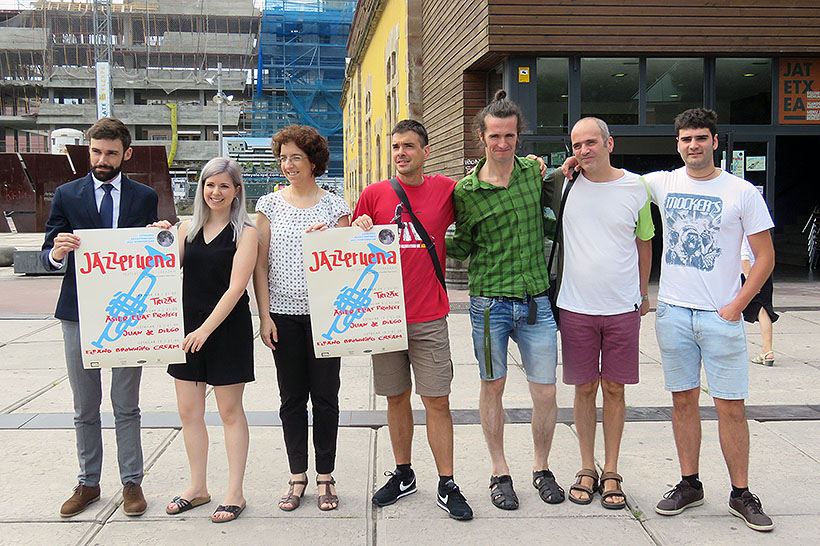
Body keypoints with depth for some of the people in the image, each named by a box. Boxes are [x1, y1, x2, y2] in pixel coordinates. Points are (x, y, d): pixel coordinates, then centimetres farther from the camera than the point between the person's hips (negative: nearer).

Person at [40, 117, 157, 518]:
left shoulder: (145, 197, 6)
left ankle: (131, 482, 18)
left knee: (127, 407, 7)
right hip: (79, 314, 1)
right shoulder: (67, 195, 5)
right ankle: (88, 483, 23)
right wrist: (57, 252, -19)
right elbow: (47, 257, 4)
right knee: (85, 408, 11)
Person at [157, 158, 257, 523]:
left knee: (230, 411, 4)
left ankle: (235, 493, 14)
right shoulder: (188, 228, 8)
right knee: (188, 411, 10)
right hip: (188, 327, 5)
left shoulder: (244, 232, -6)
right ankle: (198, 487, 25)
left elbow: (236, 287, -13)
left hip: (228, 329, -5)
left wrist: (206, 328, -19)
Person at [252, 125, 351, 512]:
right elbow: (260, 265, 5)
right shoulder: (269, 205, 5)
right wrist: (264, 316, -1)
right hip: (284, 315, 1)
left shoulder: (335, 206, 3)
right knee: (292, 397, 7)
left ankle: (325, 475, 17)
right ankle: (297, 475, 21)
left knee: (325, 395, 3)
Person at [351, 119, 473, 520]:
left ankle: (447, 487, 11)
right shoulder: (373, 194, 5)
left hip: (429, 317, -1)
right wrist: (360, 230, -9)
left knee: (437, 401, 0)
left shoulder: (446, 190, 2)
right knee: (396, 398, 12)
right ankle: (403, 475, 28)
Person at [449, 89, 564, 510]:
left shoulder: (534, 172, 5)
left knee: (545, 391, 4)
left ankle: (541, 469, 27)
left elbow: (552, 207, 24)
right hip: (489, 302, -2)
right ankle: (500, 473, 26)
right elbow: (464, 246, 7)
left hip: (536, 301, 2)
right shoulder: (466, 190, -2)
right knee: (492, 387, 10)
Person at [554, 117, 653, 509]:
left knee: (614, 388, 6)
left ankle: (611, 473, 18)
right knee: (585, 388, 7)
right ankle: (587, 469, 21)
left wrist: (643, 292, 17)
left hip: (623, 307, 0)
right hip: (576, 306, 0)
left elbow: (644, 241, 13)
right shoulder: (563, 185, 0)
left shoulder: (635, 187, 2)